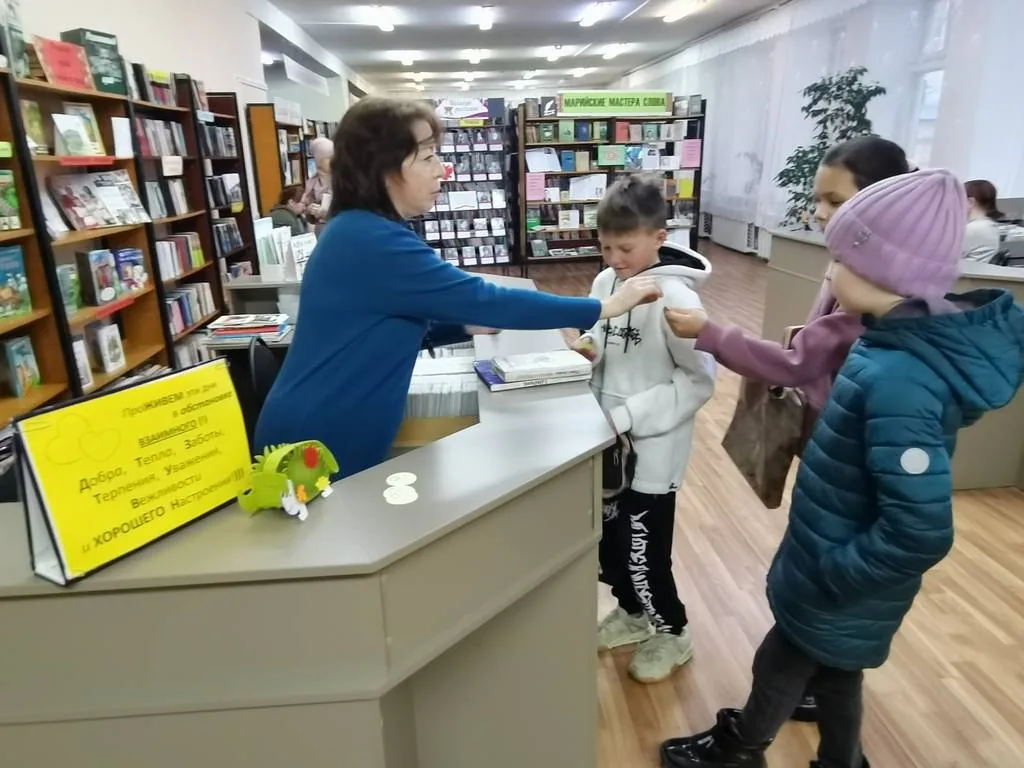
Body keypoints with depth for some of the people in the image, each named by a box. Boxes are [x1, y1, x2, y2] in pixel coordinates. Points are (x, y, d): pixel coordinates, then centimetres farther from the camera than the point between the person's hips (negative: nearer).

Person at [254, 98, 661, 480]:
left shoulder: (359, 231, 7)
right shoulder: (373, 243, -25)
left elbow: (399, 329, 15)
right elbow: (485, 299, -25)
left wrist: (470, 324, 2)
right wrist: (605, 306, -17)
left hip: (330, 436, 9)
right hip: (319, 447, -9)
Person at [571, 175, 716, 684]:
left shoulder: (675, 298, -20)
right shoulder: (605, 283, 0)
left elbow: (700, 380, -20)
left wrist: (628, 416, -23)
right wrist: (589, 347, -9)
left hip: (652, 449, -7)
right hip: (608, 440, 7)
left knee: (642, 550, 7)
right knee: (608, 537, 20)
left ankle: (671, 631, 35)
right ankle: (634, 612, 46)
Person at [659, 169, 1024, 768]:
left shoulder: (898, 380, -35)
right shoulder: (921, 340, -5)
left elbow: (920, 530, -33)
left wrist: (832, 573, -21)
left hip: (842, 590, -7)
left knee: (778, 669, 18)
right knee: (835, 672, 27)